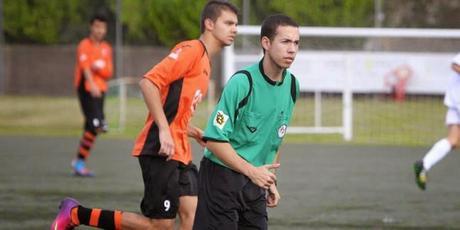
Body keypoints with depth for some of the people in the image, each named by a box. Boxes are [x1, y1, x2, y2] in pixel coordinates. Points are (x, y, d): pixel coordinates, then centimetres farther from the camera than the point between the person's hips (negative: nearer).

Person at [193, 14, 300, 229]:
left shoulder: (291, 85, 4)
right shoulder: (242, 83, -17)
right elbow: (214, 140, -18)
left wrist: (269, 180, 16)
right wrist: (252, 171, -20)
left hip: (255, 182, 7)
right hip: (221, 178, -7)